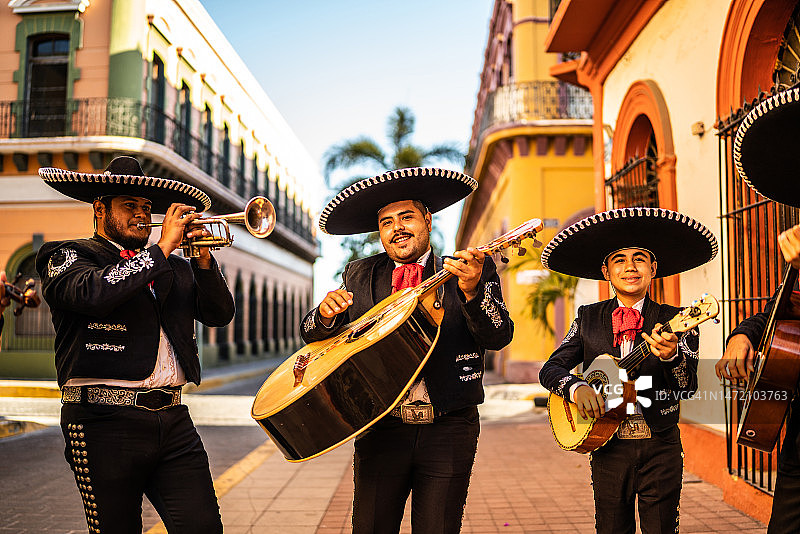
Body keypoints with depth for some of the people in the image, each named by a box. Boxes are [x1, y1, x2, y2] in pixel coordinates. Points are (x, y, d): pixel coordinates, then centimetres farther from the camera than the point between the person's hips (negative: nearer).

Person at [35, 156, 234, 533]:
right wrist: (163, 247, -11)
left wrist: (202, 257, -2)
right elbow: (93, 293, -18)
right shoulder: (67, 256, 5)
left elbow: (220, 314, 12)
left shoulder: (175, 267, 20)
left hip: (173, 418, 4)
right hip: (106, 421, -4)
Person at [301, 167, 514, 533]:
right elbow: (314, 336, 10)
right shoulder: (359, 276, 9)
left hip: (448, 430, -1)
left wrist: (472, 290, -25)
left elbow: (498, 337, -8)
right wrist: (326, 314, -13)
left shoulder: (474, 270, 3)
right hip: (381, 430, 2)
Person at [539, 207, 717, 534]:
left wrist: (671, 356, -33)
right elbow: (550, 369, 2)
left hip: (660, 449, -1)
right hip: (608, 449, 2)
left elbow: (688, 388, -13)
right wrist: (575, 387, -19)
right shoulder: (588, 319, 4)